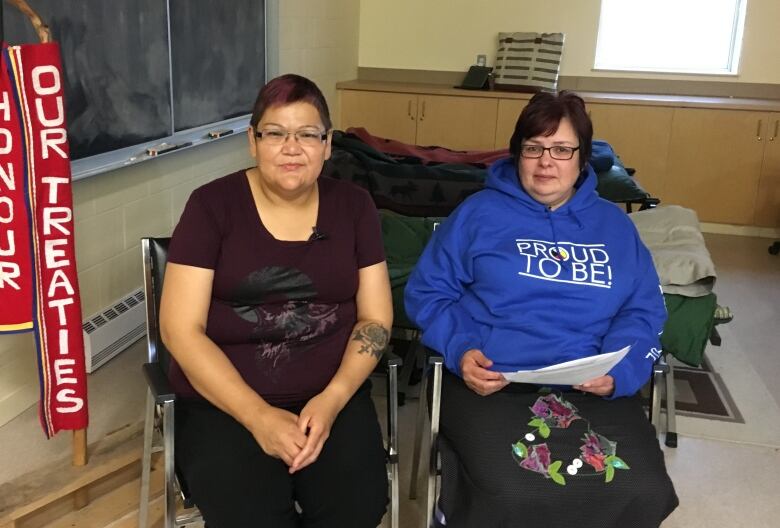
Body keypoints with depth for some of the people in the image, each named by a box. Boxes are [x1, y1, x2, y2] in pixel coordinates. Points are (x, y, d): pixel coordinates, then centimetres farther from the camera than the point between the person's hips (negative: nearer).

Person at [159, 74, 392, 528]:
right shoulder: (212, 205, -3)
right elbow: (180, 329, -8)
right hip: (223, 401, -2)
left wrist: (333, 398, -12)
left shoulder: (353, 206, 5)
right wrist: (258, 416, -17)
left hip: (331, 395, 2)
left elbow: (376, 317, 5)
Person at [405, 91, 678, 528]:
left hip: (593, 387, 3)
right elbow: (427, 292, 8)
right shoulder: (479, 213, 9)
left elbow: (645, 309, 12)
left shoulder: (614, 225, 17)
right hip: (491, 381, -2)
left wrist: (617, 370, -8)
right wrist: (460, 350, -11)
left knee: (641, 491, -21)